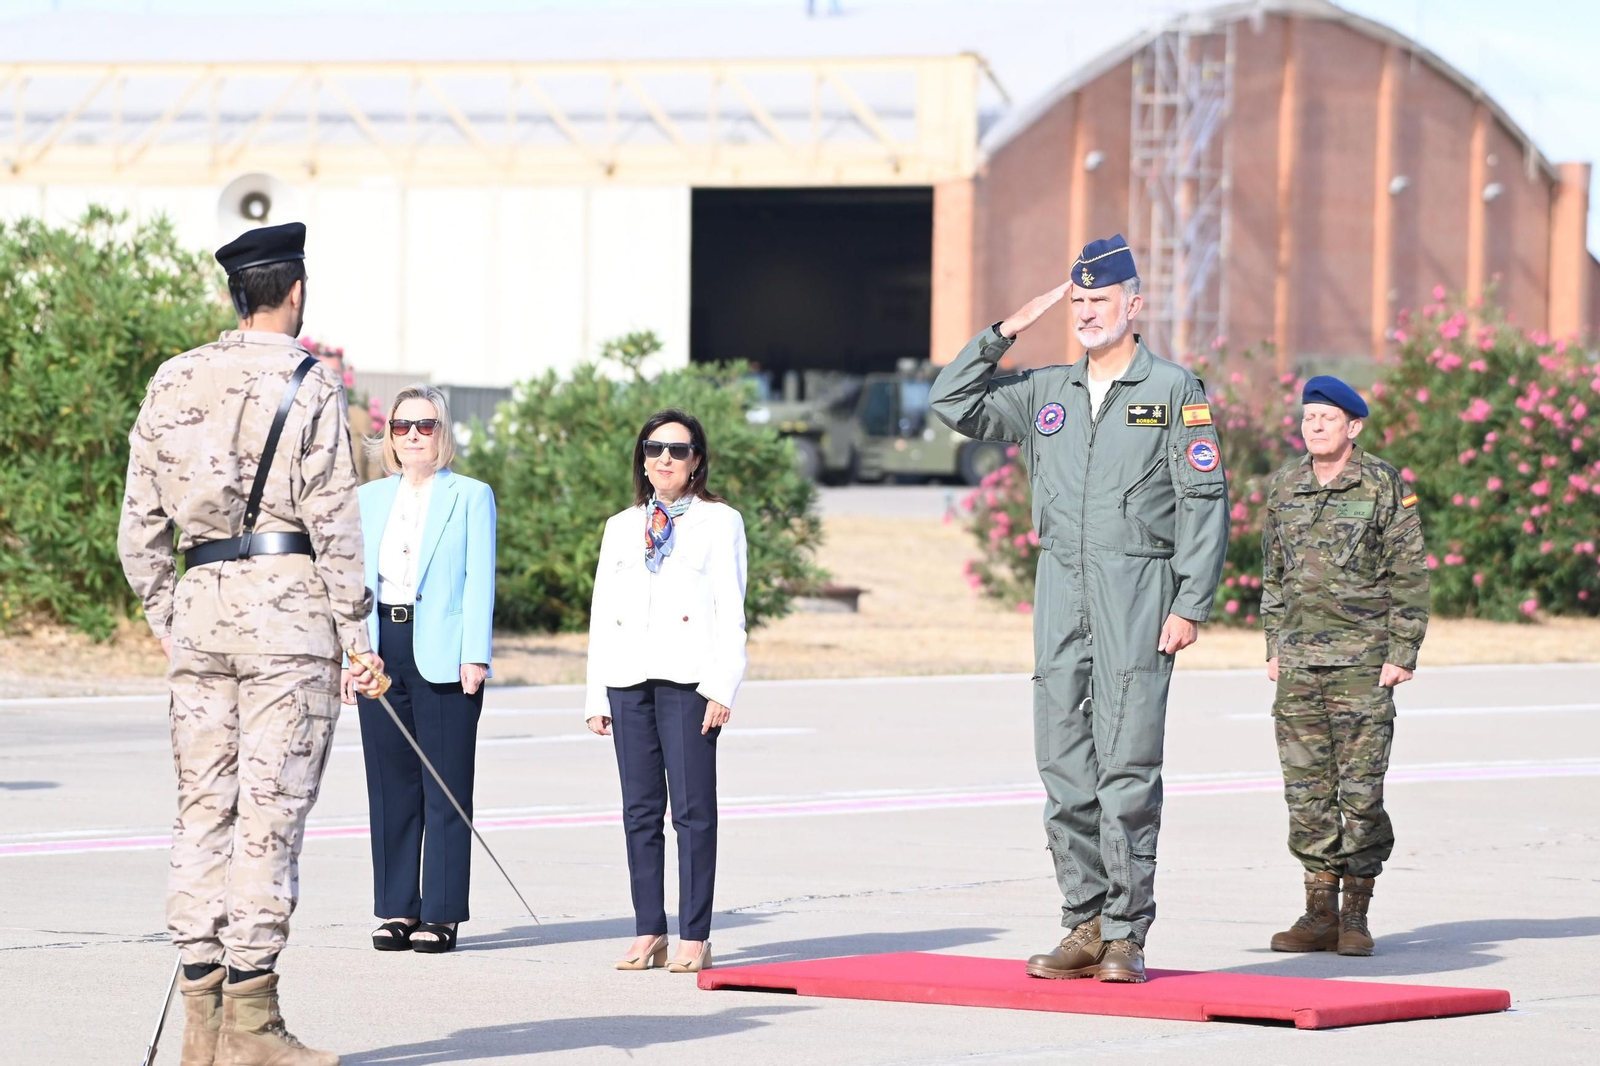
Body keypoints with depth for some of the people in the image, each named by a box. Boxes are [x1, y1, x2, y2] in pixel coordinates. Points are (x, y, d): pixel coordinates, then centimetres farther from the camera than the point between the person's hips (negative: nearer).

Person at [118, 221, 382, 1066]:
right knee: (271, 809, -5)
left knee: (203, 806, 7)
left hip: (199, 602, 5)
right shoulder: (306, 385, -4)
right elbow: (334, 522, -8)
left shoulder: (172, 384, 12)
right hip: (286, 604, -5)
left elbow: (140, 528, 12)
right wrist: (358, 636, -4)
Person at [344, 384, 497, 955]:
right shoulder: (369, 499, 15)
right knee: (390, 785, 5)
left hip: (441, 656, -4)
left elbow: (479, 580, -2)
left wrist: (475, 656, -10)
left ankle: (442, 913, 0)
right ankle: (397, 909, 11)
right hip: (382, 651, 4)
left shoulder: (471, 497, 4)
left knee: (446, 788, -3)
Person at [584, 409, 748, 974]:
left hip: (688, 678, -4)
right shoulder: (621, 528, 20)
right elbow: (602, 613, 19)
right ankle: (648, 933, 5)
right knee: (640, 810, 3)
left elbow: (730, 610, 0)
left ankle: (694, 939, -6)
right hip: (627, 678, 4)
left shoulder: (719, 522, 7)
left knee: (693, 809, -7)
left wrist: (722, 686, -10)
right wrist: (596, 696, 12)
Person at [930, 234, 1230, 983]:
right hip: (1060, 596, 5)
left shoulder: (1174, 390, 2)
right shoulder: (1044, 394, 16)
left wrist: (1191, 606, -10)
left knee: (1127, 767, -8)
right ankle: (1085, 927, 9)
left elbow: (1204, 502, -3)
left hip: (1138, 595, -5)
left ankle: (1126, 935, -5)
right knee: (1064, 767, 3)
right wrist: (1007, 331, 9)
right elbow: (954, 403, 17)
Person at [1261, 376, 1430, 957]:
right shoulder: (1285, 485, 11)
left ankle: (1356, 915, 3)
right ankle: (1319, 914, 8)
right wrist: (1274, 647, 13)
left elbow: (1410, 575, -2)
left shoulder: (1386, 486, -2)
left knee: (1359, 788, -5)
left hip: (1363, 658, -4)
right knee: (1306, 788, 3)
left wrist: (1402, 653, -8)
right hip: (1299, 660, 4)